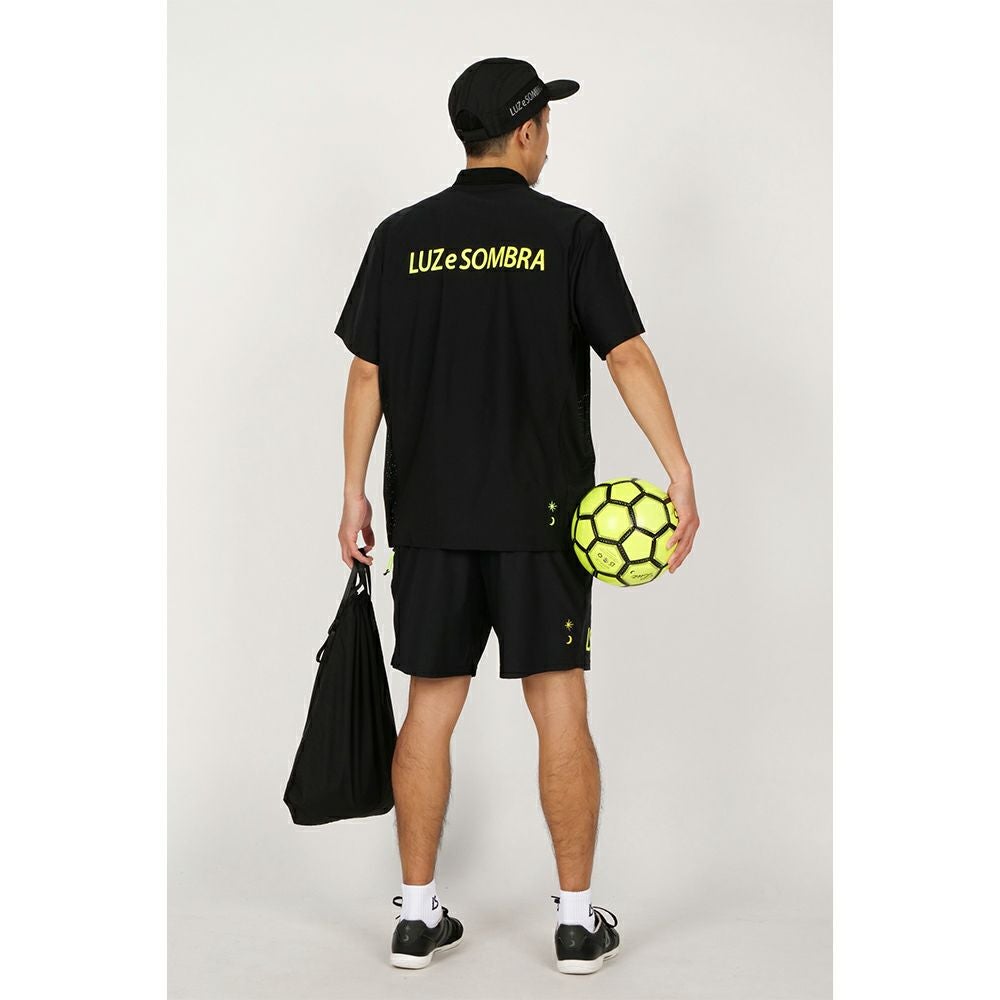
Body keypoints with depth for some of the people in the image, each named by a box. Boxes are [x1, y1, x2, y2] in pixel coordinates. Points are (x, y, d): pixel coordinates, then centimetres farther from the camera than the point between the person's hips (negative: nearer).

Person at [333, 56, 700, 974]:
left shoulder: (401, 236, 4)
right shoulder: (570, 233, -3)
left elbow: (367, 374, 4)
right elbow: (629, 357, -11)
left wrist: (354, 495, 10)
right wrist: (681, 477, -11)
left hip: (428, 516, 3)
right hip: (541, 516, -2)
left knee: (430, 709, 8)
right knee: (560, 709, 4)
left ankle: (418, 916, 14)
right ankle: (578, 921, 10)